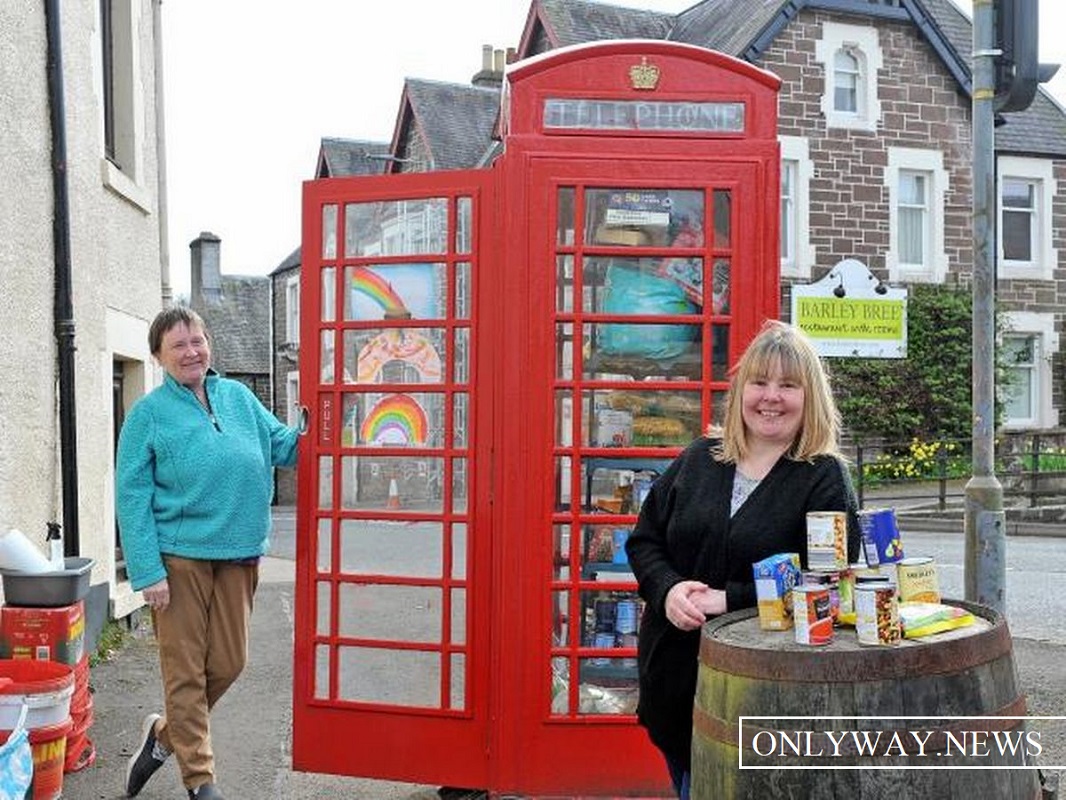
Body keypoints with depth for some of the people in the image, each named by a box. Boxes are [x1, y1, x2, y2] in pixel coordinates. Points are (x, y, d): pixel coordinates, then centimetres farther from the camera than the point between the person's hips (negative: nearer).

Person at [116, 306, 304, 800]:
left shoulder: (239, 397, 10)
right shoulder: (149, 413, -4)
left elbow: (282, 447, 13)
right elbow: (131, 497, -7)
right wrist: (148, 571, -14)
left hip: (238, 555, 5)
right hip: (179, 557, -4)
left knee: (228, 664, 11)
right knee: (185, 670, 3)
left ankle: (167, 733, 36)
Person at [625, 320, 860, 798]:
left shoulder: (825, 479, -7)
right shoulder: (699, 458, 6)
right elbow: (643, 540, 8)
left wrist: (729, 598, -22)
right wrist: (668, 589, -12)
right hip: (674, 674, 5)